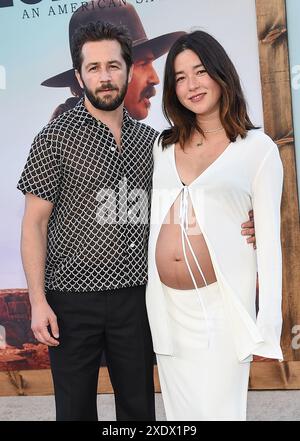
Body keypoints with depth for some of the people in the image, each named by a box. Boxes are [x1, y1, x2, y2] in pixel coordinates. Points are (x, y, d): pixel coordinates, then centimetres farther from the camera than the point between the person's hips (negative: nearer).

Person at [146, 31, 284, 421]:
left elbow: (268, 238, -3)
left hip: (221, 303, -4)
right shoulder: (163, 146, 10)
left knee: (219, 410, 3)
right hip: (166, 305, 4)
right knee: (180, 410, 14)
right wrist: (142, 297, 10)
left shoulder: (258, 148, -2)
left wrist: (267, 325, -6)